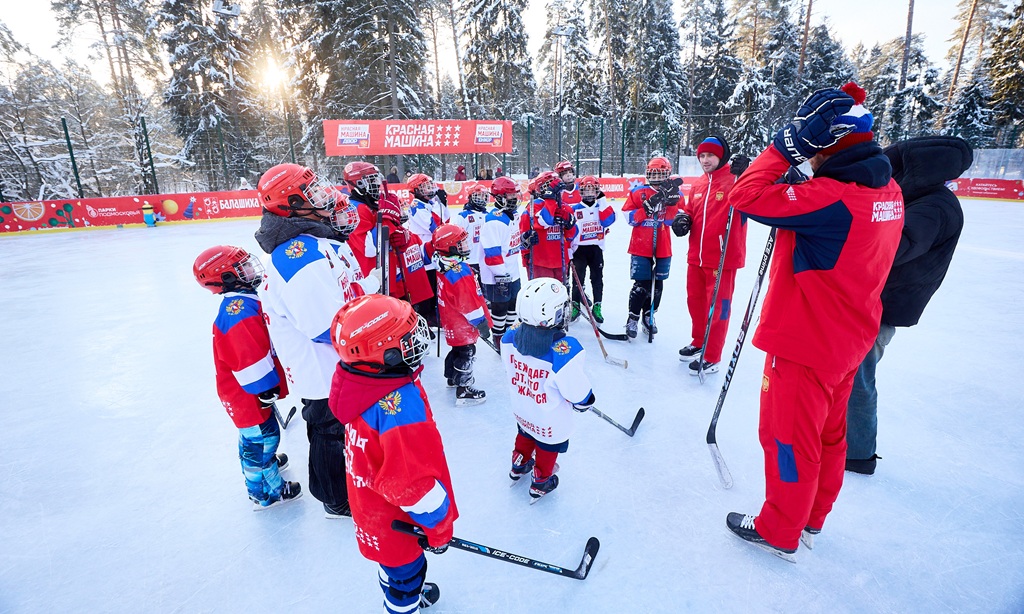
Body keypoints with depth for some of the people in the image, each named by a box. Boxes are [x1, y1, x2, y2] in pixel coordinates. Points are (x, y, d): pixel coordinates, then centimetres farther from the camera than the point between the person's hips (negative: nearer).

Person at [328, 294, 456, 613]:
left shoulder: (356, 379, -12)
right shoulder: (401, 404, -41)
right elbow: (415, 485, -34)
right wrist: (439, 528, -16)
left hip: (371, 507, 8)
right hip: (396, 523, -8)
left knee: (396, 566, 34)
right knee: (406, 573, 21)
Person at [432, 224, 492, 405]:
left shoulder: (444, 266, 3)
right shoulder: (460, 271, -29)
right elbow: (468, 302, -27)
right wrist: (481, 322, -17)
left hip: (451, 321, 10)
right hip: (463, 324, -10)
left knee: (457, 349, 26)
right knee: (466, 354, 2)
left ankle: (453, 378, 45)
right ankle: (463, 391, 12)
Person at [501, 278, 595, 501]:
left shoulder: (511, 337, -22)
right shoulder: (565, 351, -39)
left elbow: (509, 373, -3)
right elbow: (578, 391, -24)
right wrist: (585, 403, -1)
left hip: (521, 411, 5)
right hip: (552, 422, -4)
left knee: (525, 436, 34)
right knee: (548, 449, 25)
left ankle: (519, 466, 59)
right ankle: (540, 483, 50)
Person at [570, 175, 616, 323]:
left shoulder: (602, 207, 6)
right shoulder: (574, 209, -2)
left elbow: (608, 221, -14)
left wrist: (602, 200, -15)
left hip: (597, 249, 2)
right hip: (580, 249, -2)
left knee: (597, 279, 8)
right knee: (578, 279, 1)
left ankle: (597, 307, 18)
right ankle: (575, 306, 15)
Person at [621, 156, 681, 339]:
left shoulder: (674, 194, 5)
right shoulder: (638, 193, 0)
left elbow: (674, 220, -4)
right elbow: (629, 217, -6)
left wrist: (671, 202, -19)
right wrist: (647, 209, -18)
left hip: (663, 248, 3)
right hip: (640, 247, -3)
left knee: (657, 284, 10)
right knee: (642, 285, -5)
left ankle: (649, 316, 27)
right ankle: (632, 319, 10)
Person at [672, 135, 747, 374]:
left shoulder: (734, 180, -10)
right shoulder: (697, 185, 12)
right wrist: (682, 218, 3)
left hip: (722, 258, -7)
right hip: (696, 256, 7)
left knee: (717, 307, 2)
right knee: (695, 301, 18)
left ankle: (711, 357, 15)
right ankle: (699, 343, 38)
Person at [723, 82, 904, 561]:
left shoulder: (831, 197, -26)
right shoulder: (887, 190, 3)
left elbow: (747, 196, -29)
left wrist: (784, 148, -17)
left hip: (804, 344, -9)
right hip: (848, 339, 9)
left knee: (788, 438, 8)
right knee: (828, 434, 22)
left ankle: (779, 533, 29)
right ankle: (811, 519, 43)